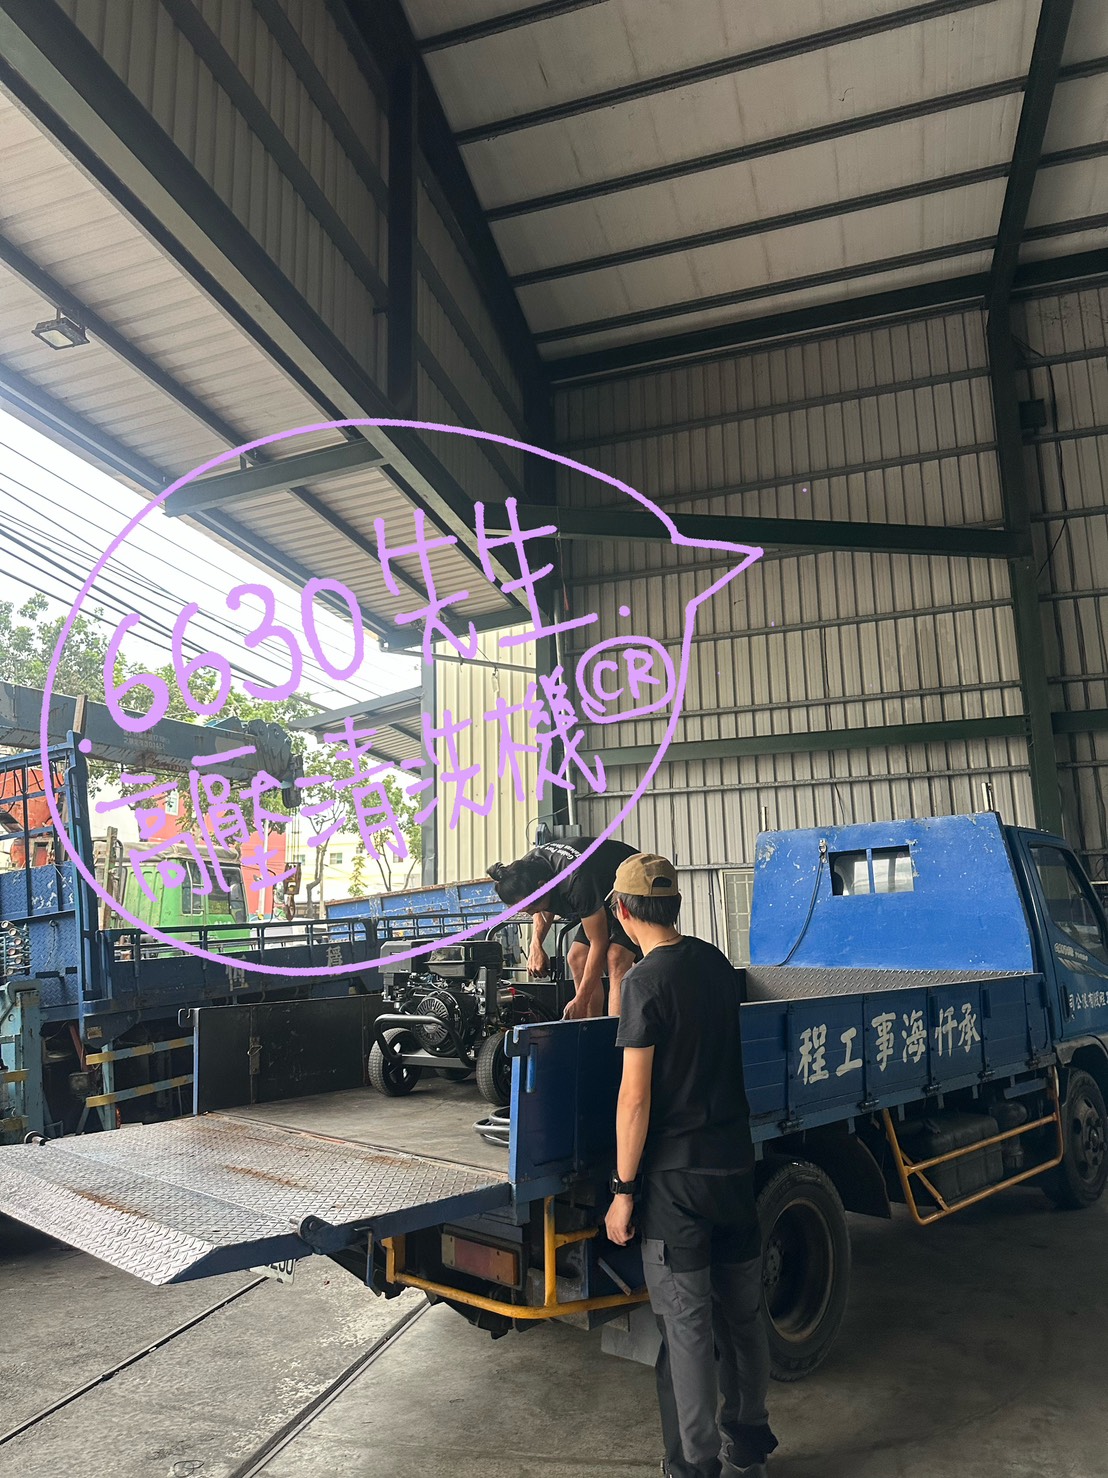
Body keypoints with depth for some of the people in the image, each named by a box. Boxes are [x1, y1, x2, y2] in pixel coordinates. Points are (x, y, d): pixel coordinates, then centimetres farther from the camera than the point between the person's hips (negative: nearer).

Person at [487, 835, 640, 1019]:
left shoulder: (576, 881, -39)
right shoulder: (529, 867, -15)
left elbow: (598, 943, -30)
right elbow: (545, 910, 9)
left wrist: (580, 1001, -25)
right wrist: (535, 944, -9)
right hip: (604, 898, 9)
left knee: (616, 960, -25)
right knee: (576, 957, 0)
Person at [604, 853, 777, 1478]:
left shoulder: (646, 981, -17)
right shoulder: (718, 964, 3)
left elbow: (635, 1098, -18)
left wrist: (624, 1190, -11)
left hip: (675, 1172, -7)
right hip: (735, 1159, 7)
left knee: (687, 1323, 5)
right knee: (743, 1313, 18)